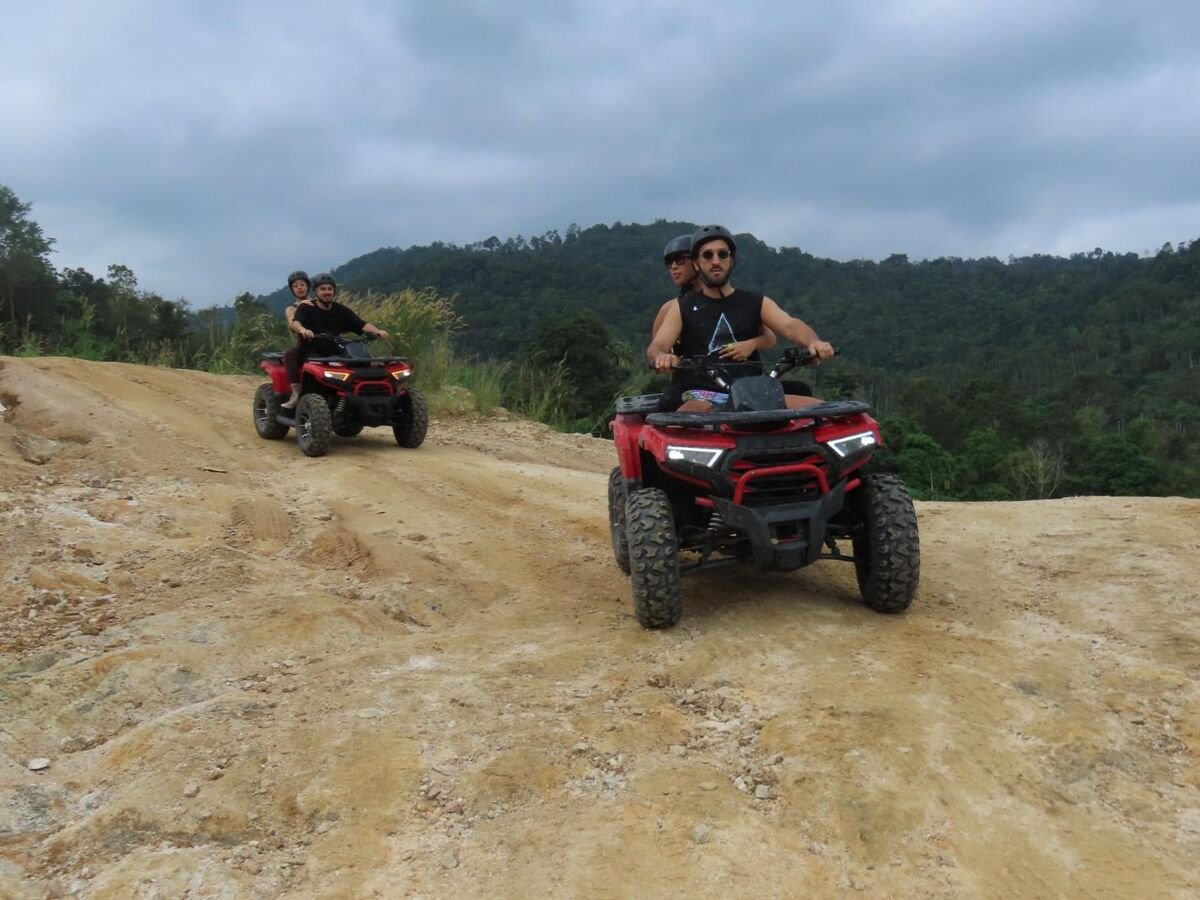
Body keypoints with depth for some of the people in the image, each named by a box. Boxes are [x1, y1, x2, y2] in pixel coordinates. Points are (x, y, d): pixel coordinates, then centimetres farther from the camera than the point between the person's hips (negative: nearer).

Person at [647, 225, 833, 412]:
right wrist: (661, 357, -26)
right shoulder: (682, 308, 15)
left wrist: (814, 342, -25)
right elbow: (656, 347, 2)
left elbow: (790, 326, 0)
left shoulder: (757, 303, 17)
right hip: (700, 396, -2)